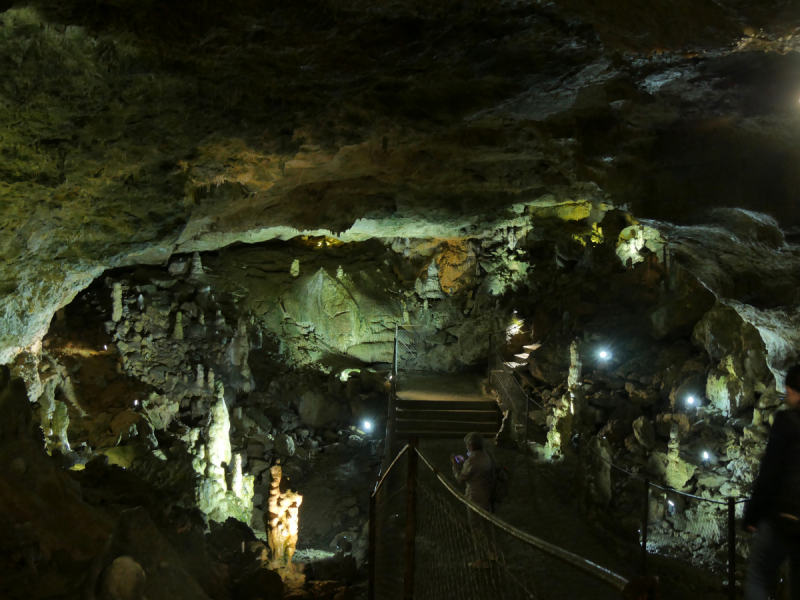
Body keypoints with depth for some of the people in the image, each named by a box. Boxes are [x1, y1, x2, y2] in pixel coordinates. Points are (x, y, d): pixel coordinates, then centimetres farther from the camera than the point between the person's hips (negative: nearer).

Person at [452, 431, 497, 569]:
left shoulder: (472, 461, -26)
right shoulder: (488, 457, -1)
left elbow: (461, 478, -15)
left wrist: (455, 464, -1)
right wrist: (461, 462, 16)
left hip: (475, 499, -8)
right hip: (488, 497, 8)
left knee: (477, 529, 6)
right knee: (487, 525, 23)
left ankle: (483, 560, 15)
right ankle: (492, 552, 39)